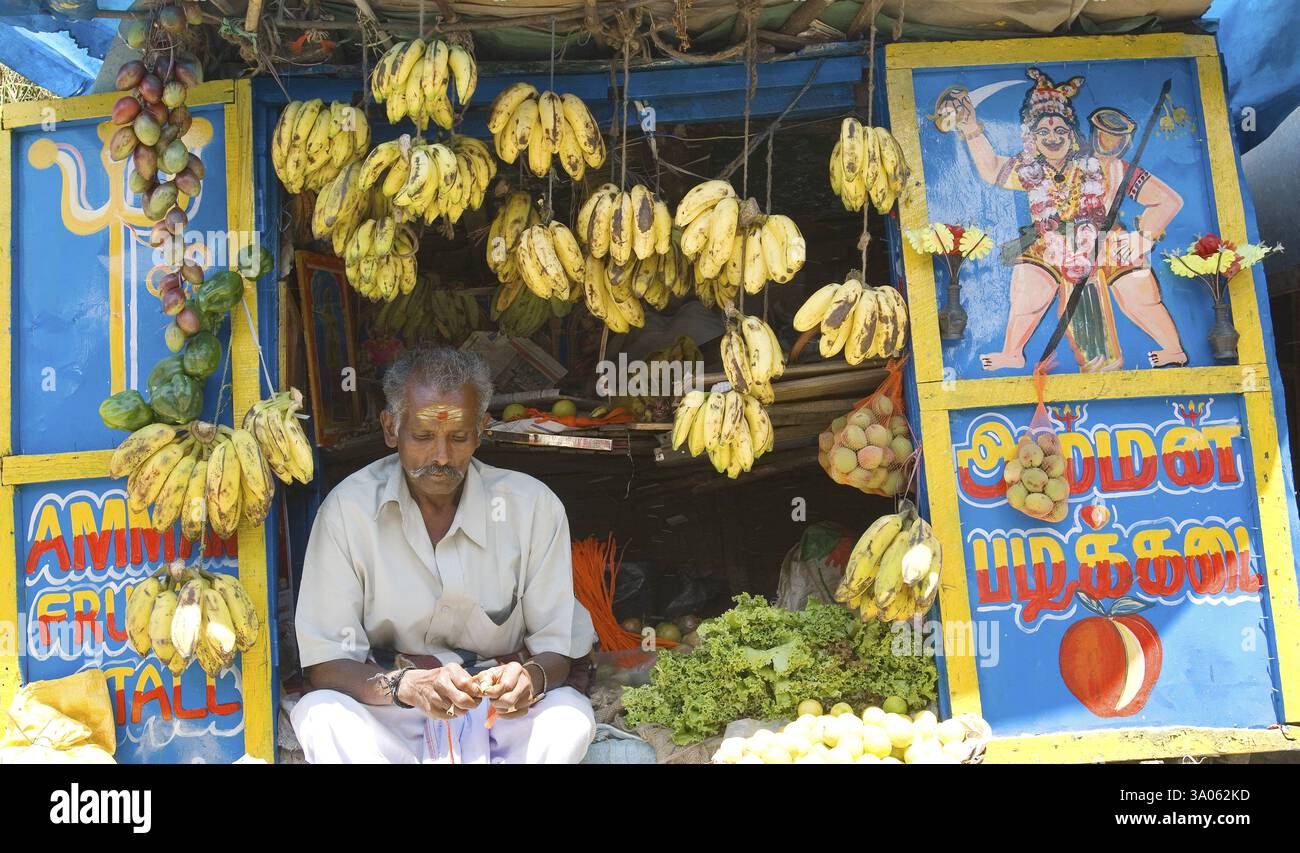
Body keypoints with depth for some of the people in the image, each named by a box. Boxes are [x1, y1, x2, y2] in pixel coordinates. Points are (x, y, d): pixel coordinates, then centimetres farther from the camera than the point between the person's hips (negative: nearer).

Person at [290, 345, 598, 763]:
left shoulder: (534, 506, -7)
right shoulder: (348, 509, -9)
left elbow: (555, 649, -3)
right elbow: (324, 665, -10)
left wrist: (532, 677, -28)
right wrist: (406, 686, -31)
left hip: (497, 717, 1)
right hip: (390, 720, -1)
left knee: (571, 713, -29)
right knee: (321, 716, -31)